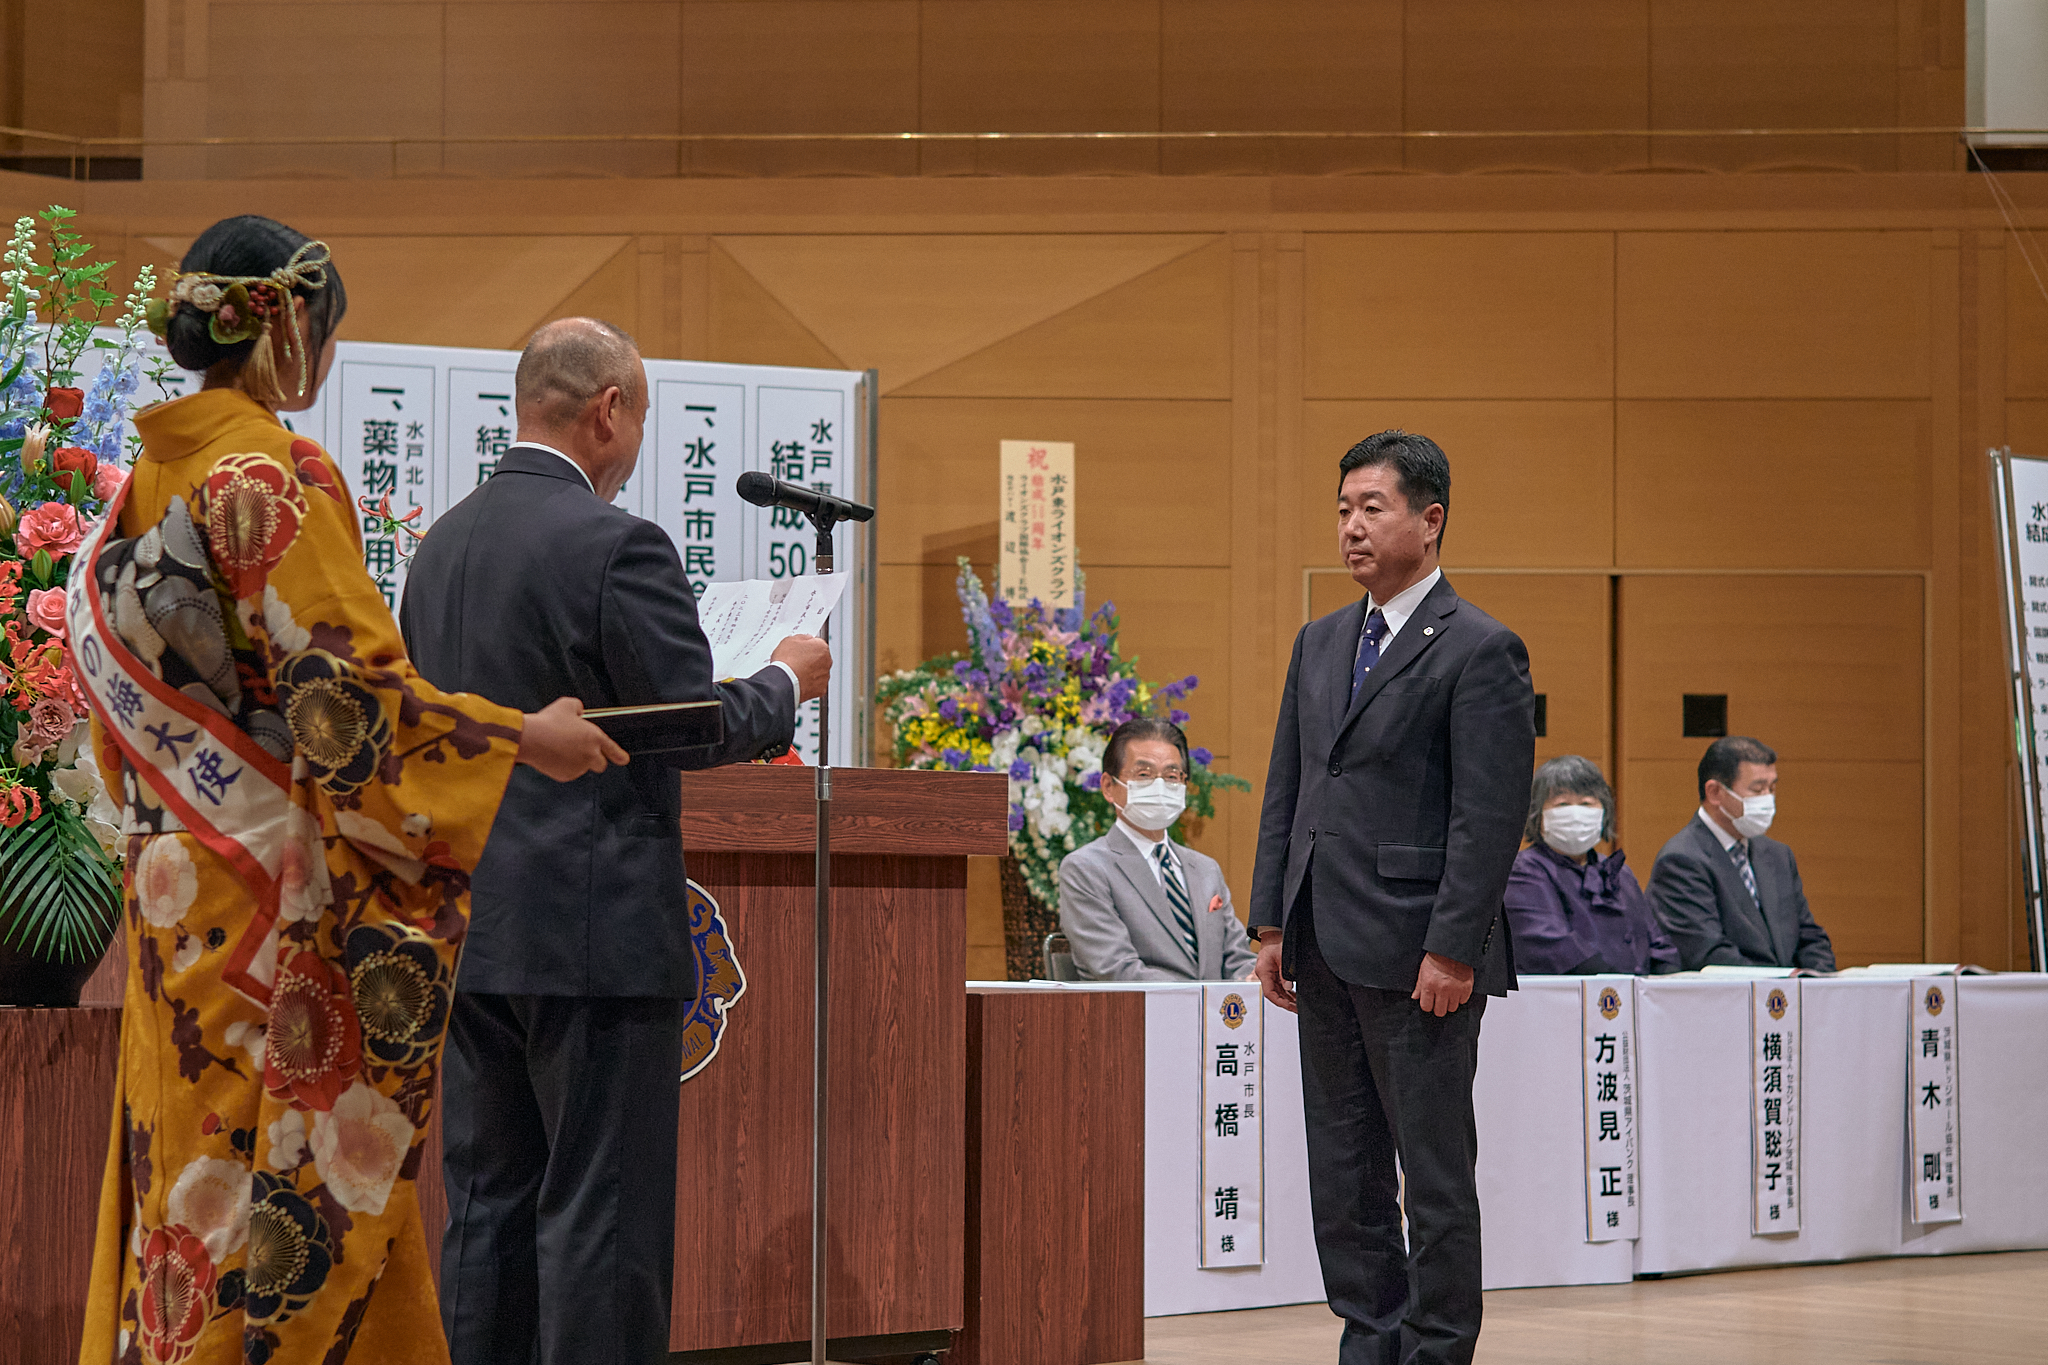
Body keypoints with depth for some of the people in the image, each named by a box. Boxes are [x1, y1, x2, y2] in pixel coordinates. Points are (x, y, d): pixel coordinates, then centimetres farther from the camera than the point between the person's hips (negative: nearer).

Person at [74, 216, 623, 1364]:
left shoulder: (157, 472, 13)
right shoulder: (275, 473, -14)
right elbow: (345, 681, -19)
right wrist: (524, 738, -10)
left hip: (181, 879, 9)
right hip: (281, 886, -9)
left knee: (200, 1165, 11)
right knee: (289, 1181, -5)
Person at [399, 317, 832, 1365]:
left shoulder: (442, 544, 11)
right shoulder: (614, 546, -14)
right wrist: (788, 680, 4)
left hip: (472, 933, 8)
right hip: (596, 933, -8)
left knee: (488, 1199, 11)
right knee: (602, 1208, -4)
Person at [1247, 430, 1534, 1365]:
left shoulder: (1480, 651, -8)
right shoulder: (1321, 643, 15)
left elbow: (1491, 818, -12)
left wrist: (1453, 950, -17)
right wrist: (1271, 925, 11)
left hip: (1418, 955, -7)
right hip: (1326, 952, 8)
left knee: (1435, 1173, -1)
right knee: (1342, 1172, 11)